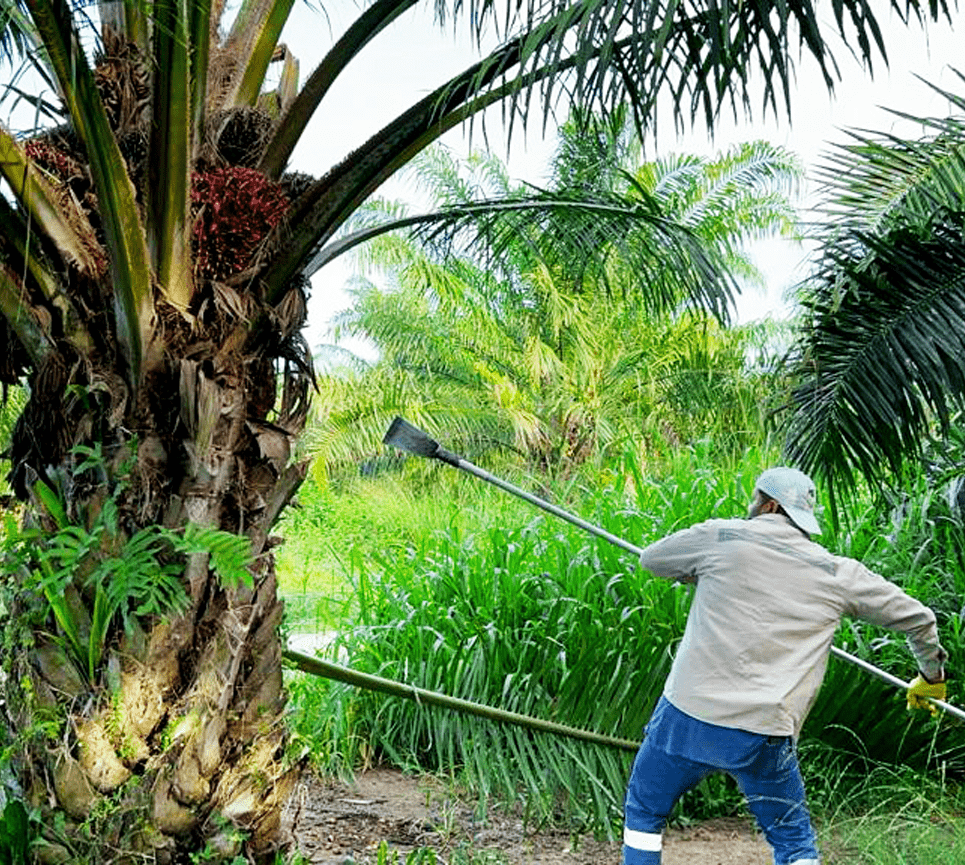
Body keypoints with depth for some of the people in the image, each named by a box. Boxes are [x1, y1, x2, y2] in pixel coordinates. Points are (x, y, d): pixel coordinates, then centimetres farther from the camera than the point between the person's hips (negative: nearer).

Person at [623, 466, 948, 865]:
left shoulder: (720, 537, 0)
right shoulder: (837, 573, 6)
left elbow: (651, 558, 16)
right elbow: (916, 617, 15)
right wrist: (931, 675, 33)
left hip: (689, 714, -1)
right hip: (765, 732, 2)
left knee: (643, 812, 20)